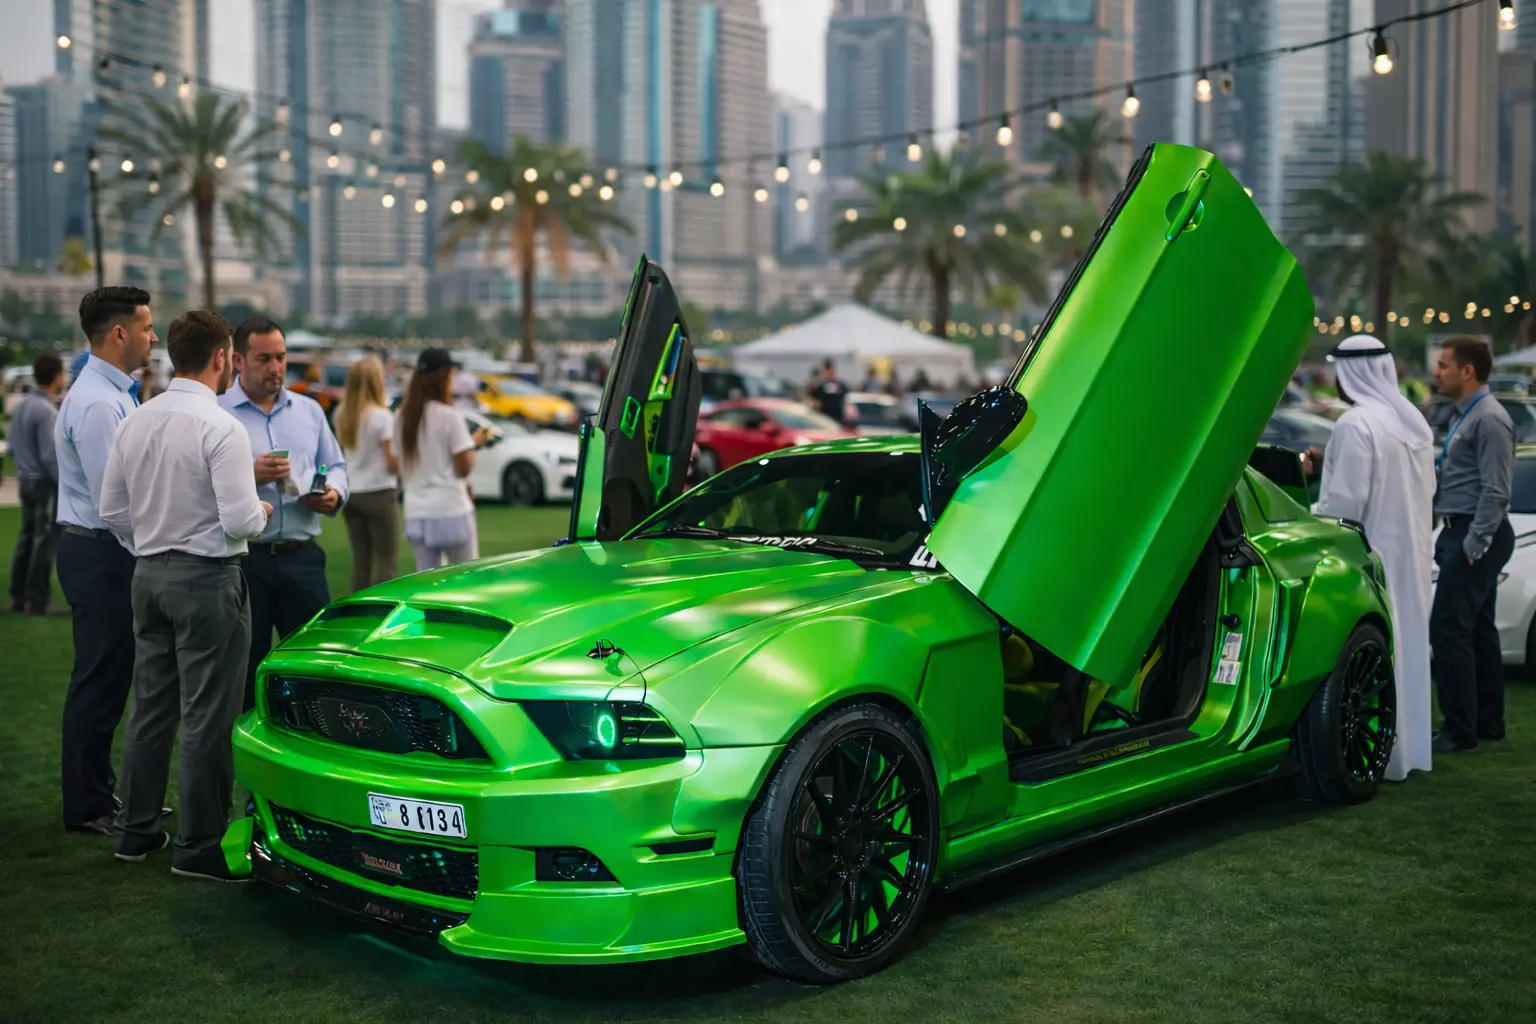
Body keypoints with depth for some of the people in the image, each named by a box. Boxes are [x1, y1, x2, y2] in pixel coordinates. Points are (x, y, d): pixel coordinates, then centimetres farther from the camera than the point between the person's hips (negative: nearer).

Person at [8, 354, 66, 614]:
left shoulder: (21, 406, 8)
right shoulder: (47, 411, -20)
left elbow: (13, 447, 15)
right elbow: (51, 456, -21)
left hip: (26, 481, 9)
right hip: (46, 484, -9)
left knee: (26, 539, 14)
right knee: (45, 542, -2)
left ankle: (18, 597, 18)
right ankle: (37, 601, 1)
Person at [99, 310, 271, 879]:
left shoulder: (135, 422, 5)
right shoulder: (221, 428, -17)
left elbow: (112, 508, 9)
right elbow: (240, 521, -20)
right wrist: (261, 512, 1)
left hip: (149, 575, 7)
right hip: (207, 580, -7)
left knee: (151, 706, 16)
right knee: (208, 717, 0)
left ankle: (136, 830, 25)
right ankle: (198, 845, 6)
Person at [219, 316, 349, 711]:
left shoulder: (309, 411, 15)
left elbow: (335, 466, 19)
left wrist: (334, 493, -2)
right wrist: (250, 476, -19)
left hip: (302, 558, 4)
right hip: (242, 558, -3)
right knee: (243, 674, 5)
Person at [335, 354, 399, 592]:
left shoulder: (342, 415, 5)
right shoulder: (381, 416, -13)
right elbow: (392, 463, -13)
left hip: (351, 494, 6)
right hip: (378, 493, -6)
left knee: (360, 561, 10)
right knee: (385, 561, 0)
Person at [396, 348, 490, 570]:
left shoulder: (402, 418, 7)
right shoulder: (450, 416, -11)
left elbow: (403, 468, 12)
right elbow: (464, 467, -10)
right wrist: (474, 442, 9)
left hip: (417, 512, 5)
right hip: (451, 510, -5)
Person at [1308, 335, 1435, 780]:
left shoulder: (1356, 424, -18)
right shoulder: (1414, 419, 9)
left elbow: (1346, 501, -21)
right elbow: (1427, 489, 16)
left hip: (1372, 552, -9)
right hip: (1412, 553, 9)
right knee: (1405, 645, 15)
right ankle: (1408, 748, 23)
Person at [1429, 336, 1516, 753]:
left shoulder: (1489, 419, -15)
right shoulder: (1465, 416, 16)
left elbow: (1496, 492, -20)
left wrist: (1472, 546, -21)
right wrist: (1455, 541, 15)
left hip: (1478, 535, -10)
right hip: (1462, 533, 10)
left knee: (1448, 629, -10)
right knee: (1478, 630, 14)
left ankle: (1460, 730, -5)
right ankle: (1488, 722, 22)